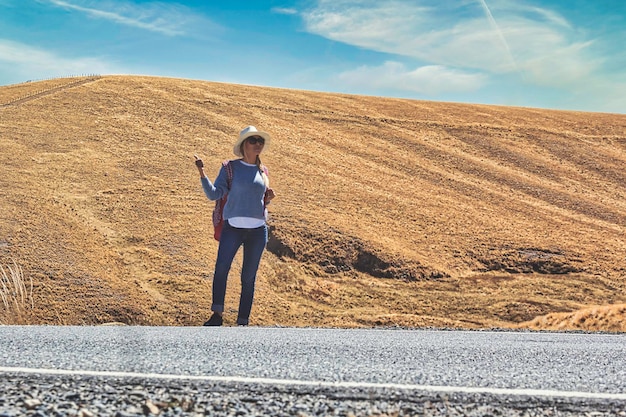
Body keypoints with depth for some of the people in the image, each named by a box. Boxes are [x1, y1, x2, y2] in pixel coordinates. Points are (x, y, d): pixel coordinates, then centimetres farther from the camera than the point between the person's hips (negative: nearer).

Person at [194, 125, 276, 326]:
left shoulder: (262, 171, 12)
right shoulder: (231, 167, 2)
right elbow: (214, 194, -6)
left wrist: (268, 199, 1)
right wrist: (202, 175, -19)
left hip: (257, 230, 3)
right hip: (233, 227, -3)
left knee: (248, 277, 5)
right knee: (221, 268, -20)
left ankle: (243, 321, 13)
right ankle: (217, 314, -10)